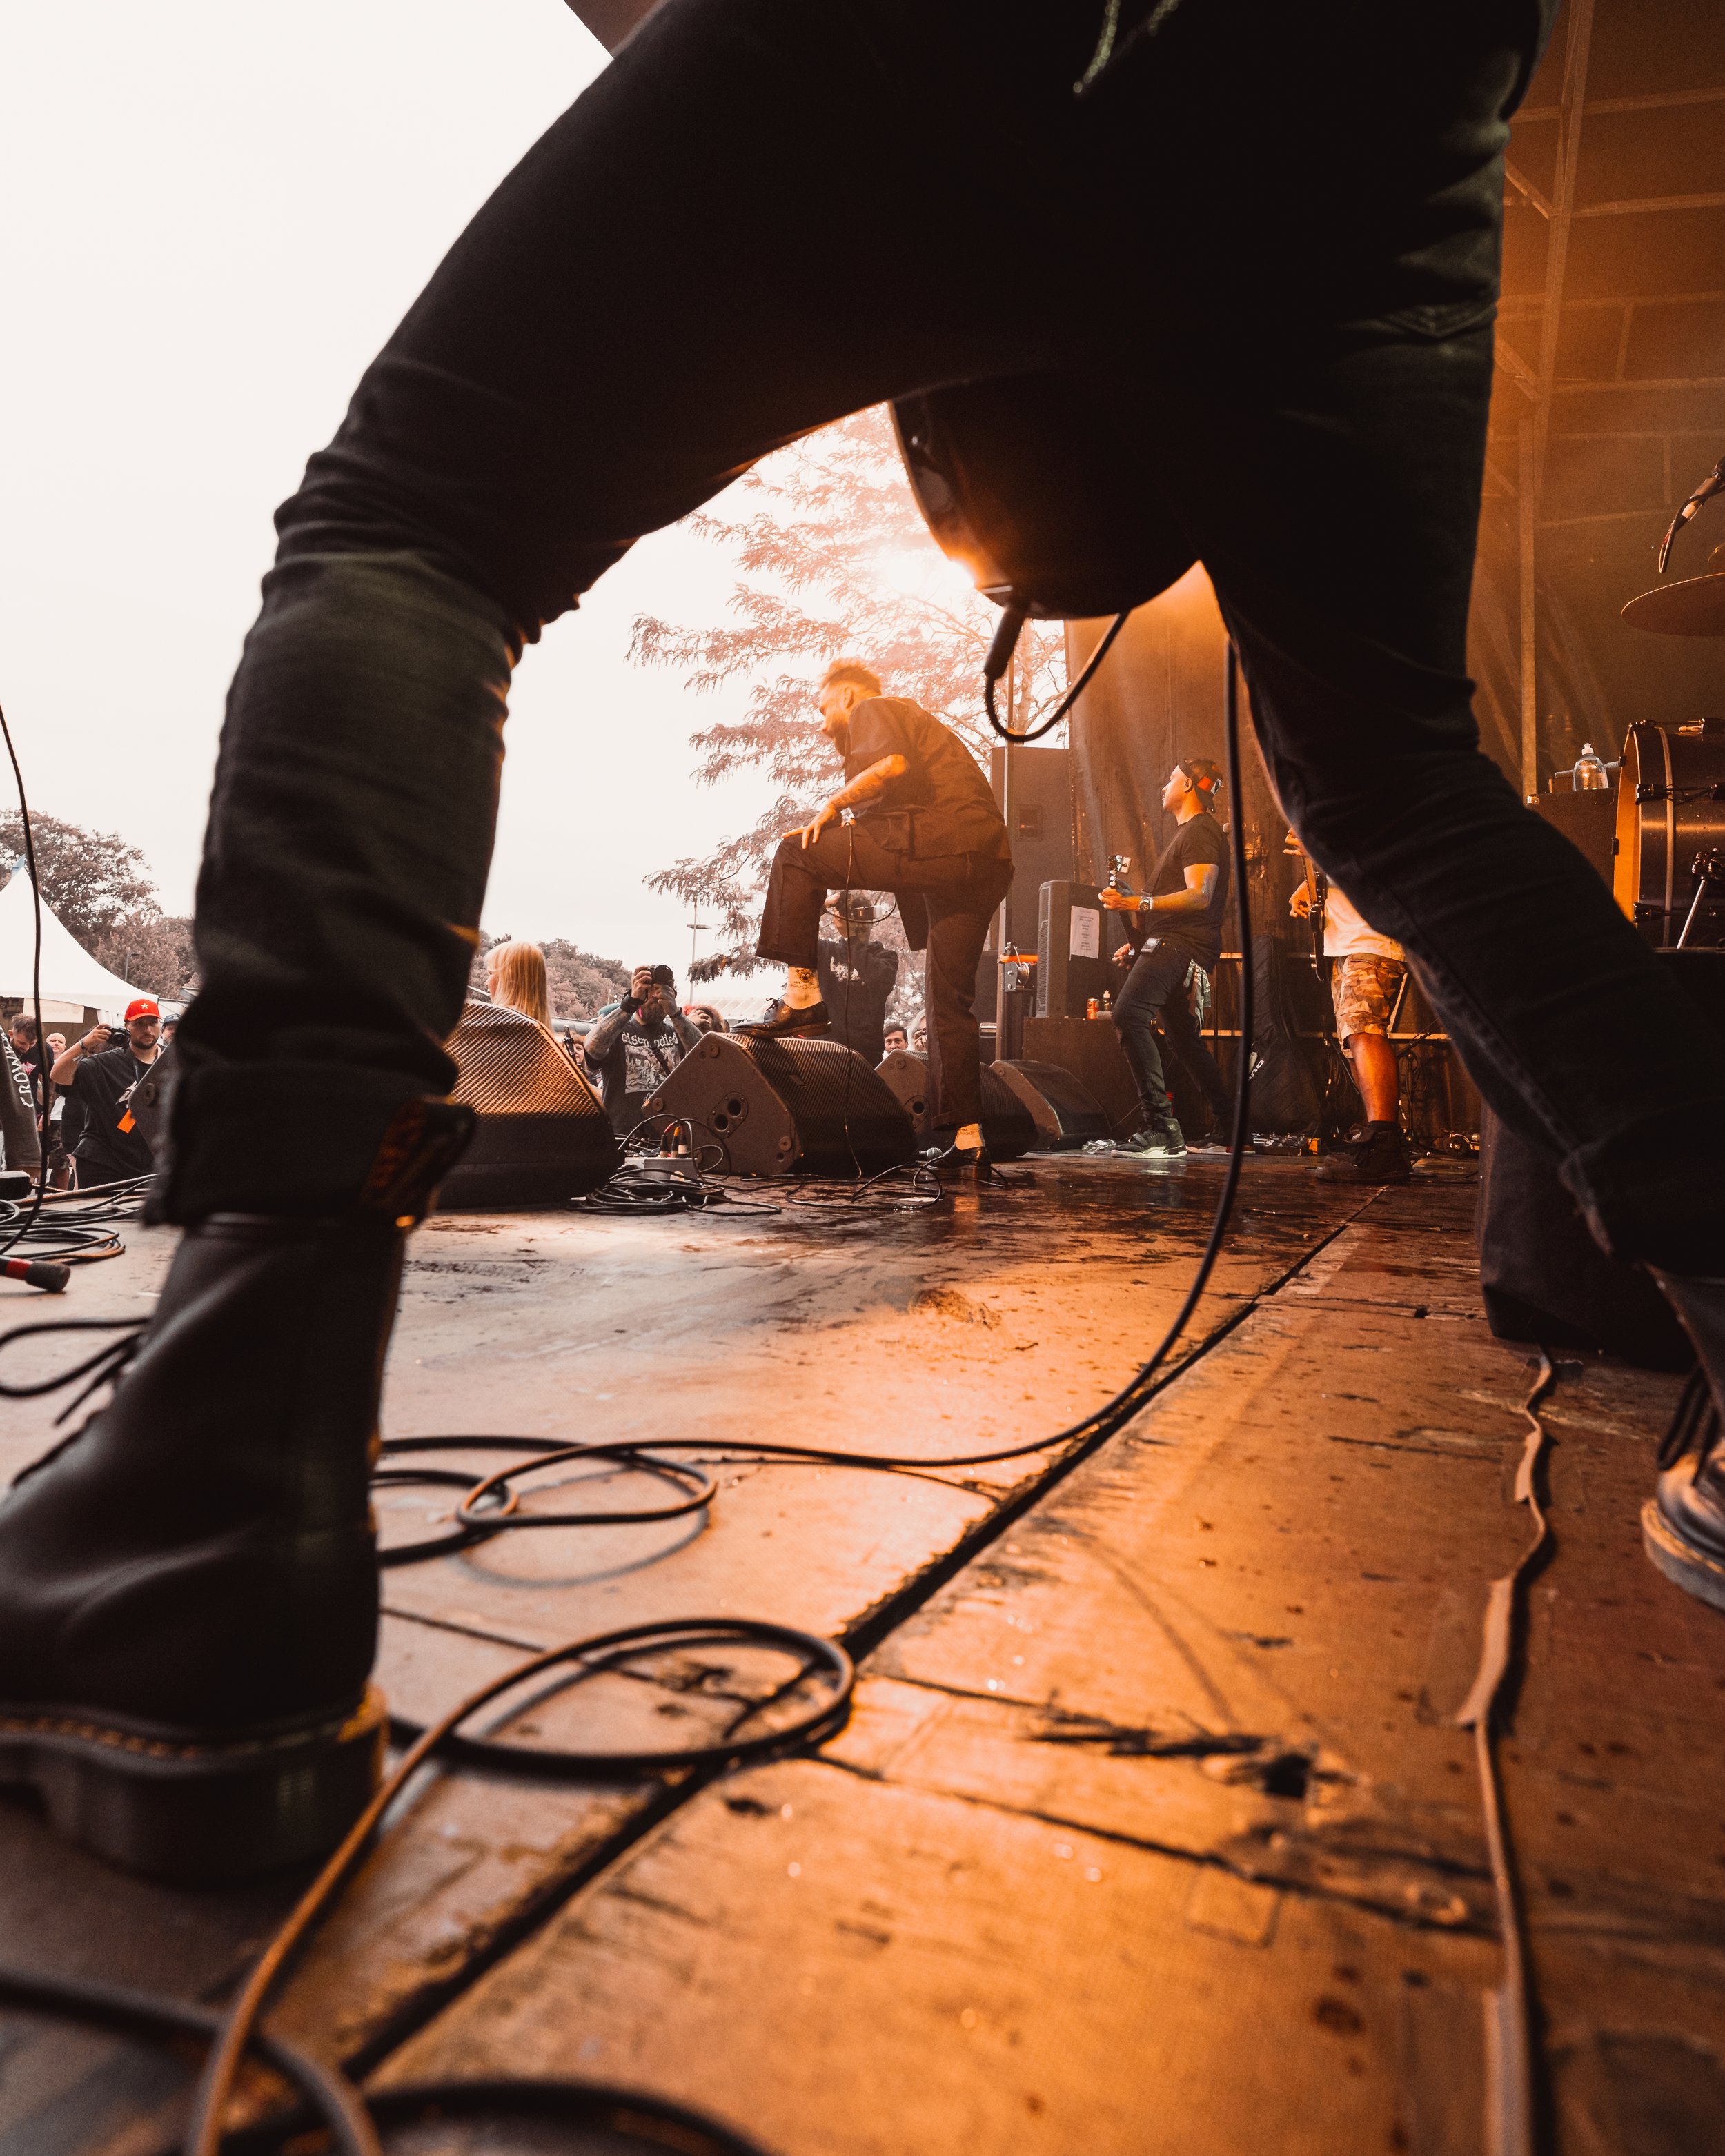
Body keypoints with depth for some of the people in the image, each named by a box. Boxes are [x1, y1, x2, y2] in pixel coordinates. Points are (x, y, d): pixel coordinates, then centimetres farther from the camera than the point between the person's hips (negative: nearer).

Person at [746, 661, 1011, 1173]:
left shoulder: (873, 709, 9)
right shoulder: (915, 721, 38)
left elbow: (894, 765, -14)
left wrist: (834, 803, -3)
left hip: (941, 840, -9)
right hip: (987, 864, 9)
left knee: (797, 854, -3)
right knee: (951, 1004, 9)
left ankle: (802, 997, -8)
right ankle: (968, 1142, 8)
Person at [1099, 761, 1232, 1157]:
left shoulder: (1201, 830, -7)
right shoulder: (1187, 832, 27)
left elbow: (1200, 896, -20)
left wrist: (1140, 903, -30)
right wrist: (1140, 941, 23)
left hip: (1182, 945, -12)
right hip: (1171, 945, 12)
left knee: (1129, 1013, -27)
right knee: (1182, 1036, 17)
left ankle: (1160, 1126, -32)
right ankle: (1228, 1124, 27)